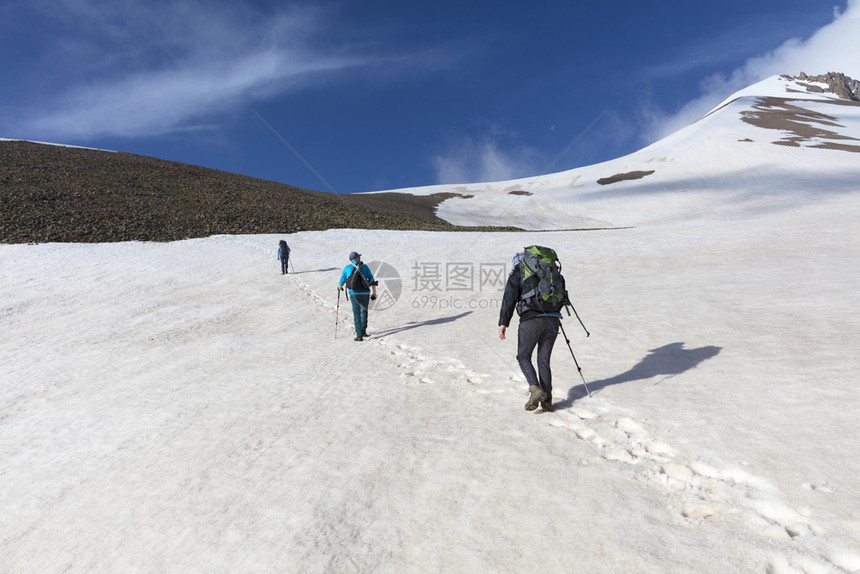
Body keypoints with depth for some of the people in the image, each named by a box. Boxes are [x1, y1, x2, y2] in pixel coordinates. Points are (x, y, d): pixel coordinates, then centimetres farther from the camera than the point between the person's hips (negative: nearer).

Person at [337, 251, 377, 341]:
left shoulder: (347, 268, 6)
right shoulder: (364, 267, 7)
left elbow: (342, 281, 17)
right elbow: (372, 280, 4)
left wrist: (339, 287, 39)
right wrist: (374, 293, 9)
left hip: (354, 293, -1)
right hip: (365, 293, 1)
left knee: (356, 314, 4)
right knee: (364, 311, 22)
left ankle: (359, 335, -2)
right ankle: (363, 331, 21)